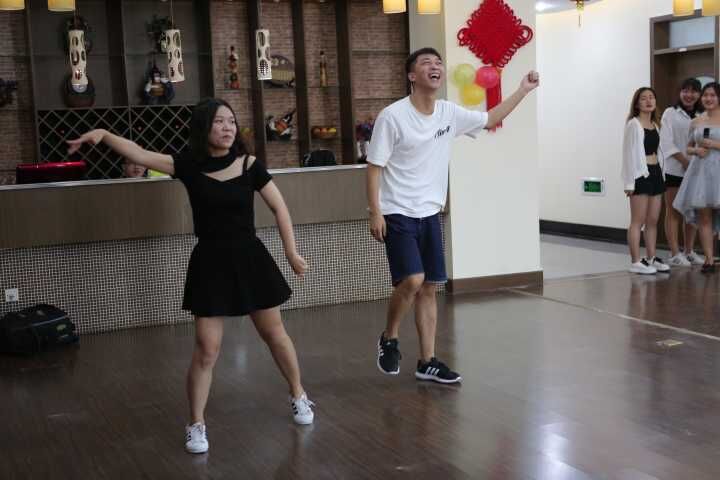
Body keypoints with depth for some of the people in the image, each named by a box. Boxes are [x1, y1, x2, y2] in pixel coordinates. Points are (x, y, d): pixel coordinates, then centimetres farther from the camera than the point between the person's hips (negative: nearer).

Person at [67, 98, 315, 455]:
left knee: (274, 333, 13)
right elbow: (140, 155, -14)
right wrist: (103, 135, -28)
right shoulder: (188, 166, -5)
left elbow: (279, 208, 1)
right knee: (206, 349, -2)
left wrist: (292, 253, 1)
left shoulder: (249, 165, -5)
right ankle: (196, 425, 12)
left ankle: (298, 396, 36)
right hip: (209, 263, -1)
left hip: (249, 258, 1)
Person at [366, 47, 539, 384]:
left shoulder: (450, 113, 3)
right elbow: (374, 166, -11)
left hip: (429, 215, 6)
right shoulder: (392, 116, -13)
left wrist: (523, 90, 15)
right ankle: (389, 340, 8)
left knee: (429, 288, 8)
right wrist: (375, 213, -15)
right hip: (398, 215, -6)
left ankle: (427, 362, 17)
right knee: (412, 280, -18)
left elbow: (490, 119, 19)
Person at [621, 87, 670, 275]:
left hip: (655, 173, 8)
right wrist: (630, 181, -15)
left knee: (653, 220, 11)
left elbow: (657, 151, 18)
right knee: (638, 221, -5)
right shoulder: (633, 124, -7)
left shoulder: (655, 125, 15)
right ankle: (636, 261, -1)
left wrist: (660, 174, 12)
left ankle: (651, 258, 19)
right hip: (641, 173, -7)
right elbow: (629, 153, -11)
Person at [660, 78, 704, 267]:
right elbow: (667, 142, -8)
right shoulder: (670, 113, 0)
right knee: (673, 212, -3)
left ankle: (689, 252, 18)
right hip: (674, 170, -5)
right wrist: (685, 160, -16)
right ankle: (675, 254, -2)